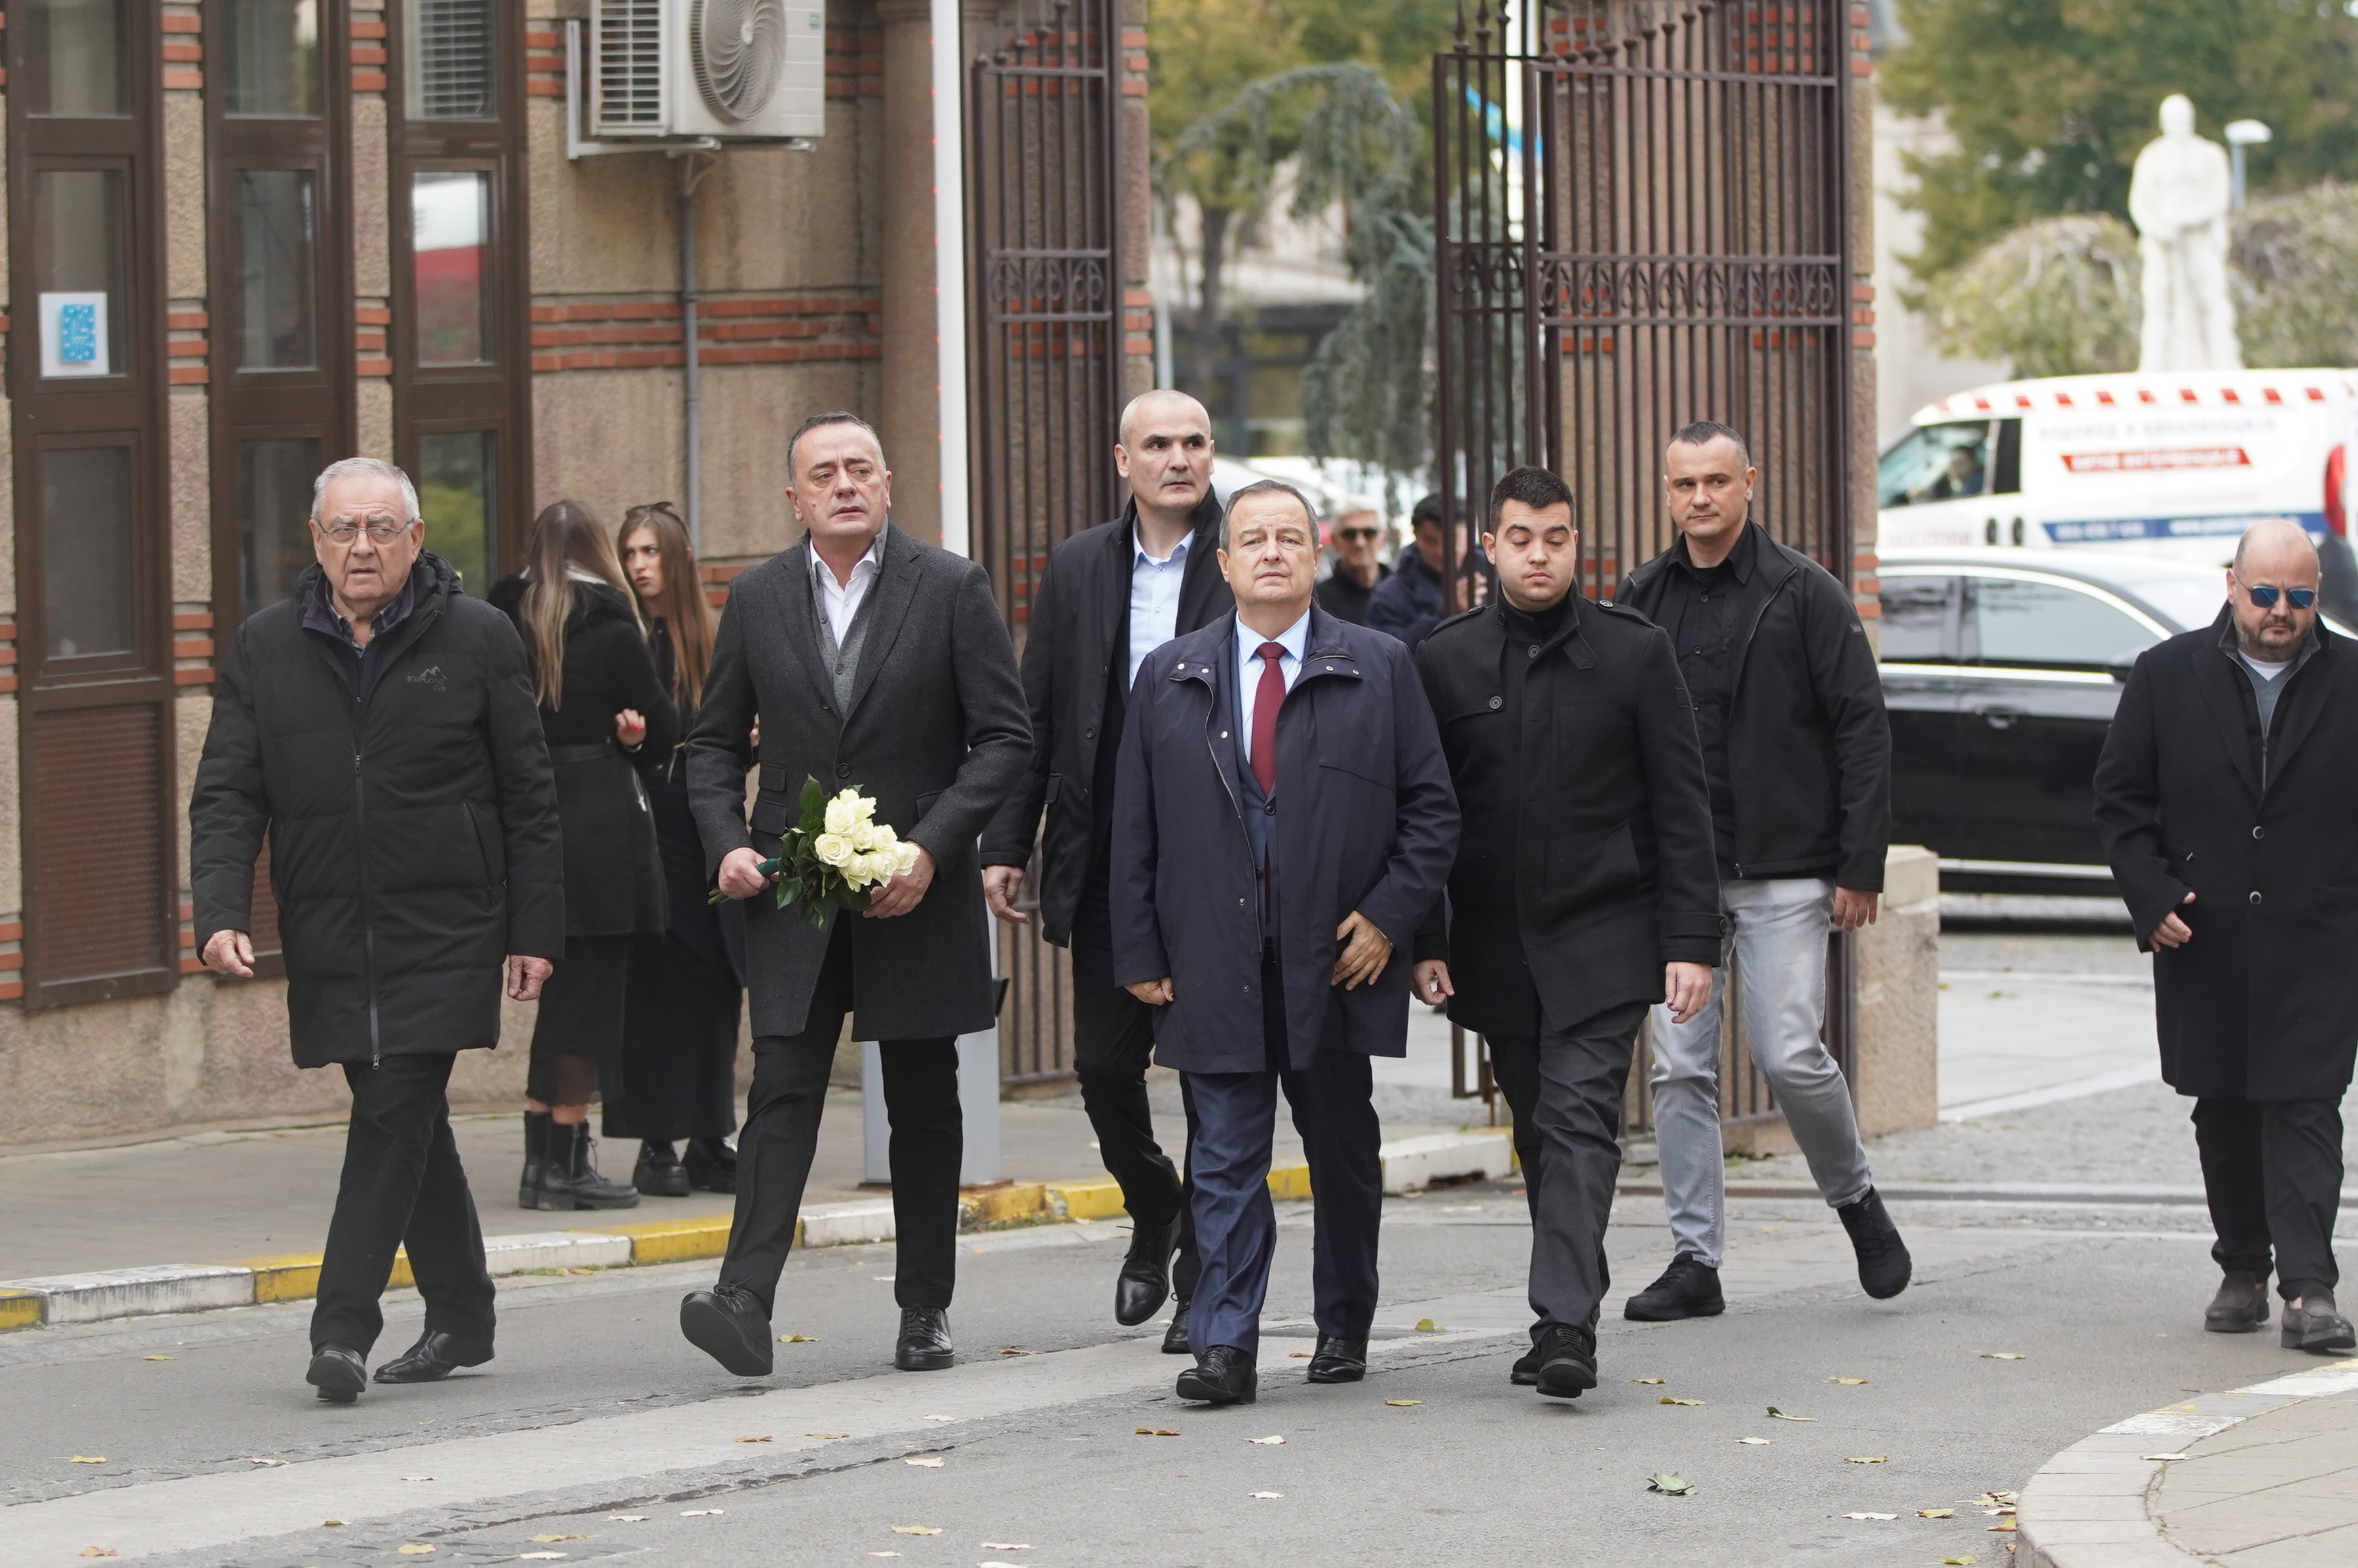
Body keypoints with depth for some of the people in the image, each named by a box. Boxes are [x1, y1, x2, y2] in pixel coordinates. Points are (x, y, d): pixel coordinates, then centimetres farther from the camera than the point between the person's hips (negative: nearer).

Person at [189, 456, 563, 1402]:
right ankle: (460, 1320, 22)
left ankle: (343, 1327, -15)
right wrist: (221, 914, -12)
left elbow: (528, 798, 2)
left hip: (445, 934, -3)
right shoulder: (264, 651, 6)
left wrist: (534, 931, -2)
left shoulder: (477, 639, 0)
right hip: (331, 944, 3)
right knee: (408, 1123, 10)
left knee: (397, 1112, -13)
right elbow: (226, 795, 4)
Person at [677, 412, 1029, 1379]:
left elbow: (1005, 737, -4)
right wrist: (725, 843, -5)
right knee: (783, 1090, -10)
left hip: (917, 897, -1)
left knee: (924, 1102, 8)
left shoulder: (950, 590, -2)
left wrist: (931, 848, -14)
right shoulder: (757, 600, 6)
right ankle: (745, 1301, -20)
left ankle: (926, 1308, 18)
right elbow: (715, 742, 13)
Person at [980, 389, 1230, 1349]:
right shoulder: (1077, 569, 9)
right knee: (1104, 1064, 5)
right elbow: (1036, 721, 11)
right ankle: (1154, 1213, 33)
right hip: (1105, 865, 3)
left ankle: (1207, 1278, 12)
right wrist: (1005, 844, 5)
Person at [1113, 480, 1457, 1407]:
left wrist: (1388, 916, -6)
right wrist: (1141, 953, 1)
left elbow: (1431, 808, 4)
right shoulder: (1169, 679, 8)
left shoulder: (1378, 670, 4)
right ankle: (1225, 1346, -6)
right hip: (1213, 968, 0)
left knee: (1343, 1154, 11)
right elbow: (1134, 830, 8)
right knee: (1226, 1159, -4)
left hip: (1335, 960, 0)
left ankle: (1344, 1327, 25)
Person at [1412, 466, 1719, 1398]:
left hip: (1602, 937, -3)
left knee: (1579, 1121, -14)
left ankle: (1566, 1327, -22)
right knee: (1538, 1134, 9)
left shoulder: (1634, 654, 0)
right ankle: (1570, 1313, 19)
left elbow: (1681, 810, 0)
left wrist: (1691, 943, -6)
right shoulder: (1445, 661, 5)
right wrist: (1425, 941, 1)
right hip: (1494, 939, 3)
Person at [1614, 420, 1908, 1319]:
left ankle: (1855, 1197, 18)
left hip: (1783, 872, -4)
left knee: (1789, 1053, -9)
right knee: (1680, 1069, 1)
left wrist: (1861, 867, -9)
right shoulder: (1642, 601, 9)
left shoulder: (1804, 594, -2)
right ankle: (1695, 1261, 6)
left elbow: (1863, 730, -4)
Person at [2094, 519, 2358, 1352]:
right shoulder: (2167, 676, 3)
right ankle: (2243, 1272, 23)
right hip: (2204, 941, 2)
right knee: (2224, 1112, 10)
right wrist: (2150, 896, -5)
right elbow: (2120, 797, 6)